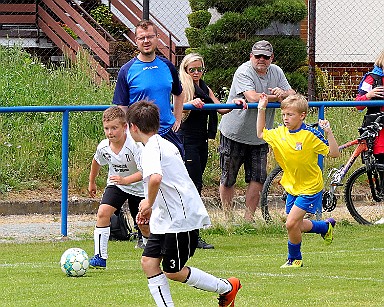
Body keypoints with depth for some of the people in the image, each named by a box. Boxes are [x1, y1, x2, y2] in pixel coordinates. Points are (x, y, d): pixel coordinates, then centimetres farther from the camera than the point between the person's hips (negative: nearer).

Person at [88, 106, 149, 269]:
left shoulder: (135, 145, -31)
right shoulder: (103, 147, -16)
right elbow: (96, 162, 8)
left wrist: (125, 180, -47)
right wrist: (92, 182, 20)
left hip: (138, 187, -3)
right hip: (116, 185, 3)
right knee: (103, 212, -21)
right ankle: (100, 256, -17)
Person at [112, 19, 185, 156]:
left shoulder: (167, 66, 8)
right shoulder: (126, 71, -4)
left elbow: (179, 94, 25)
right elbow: (122, 108, -4)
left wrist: (177, 119, 15)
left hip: (168, 133, 4)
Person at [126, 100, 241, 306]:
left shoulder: (151, 149, -18)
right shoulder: (164, 144, 14)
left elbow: (155, 178, -38)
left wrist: (149, 203, -21)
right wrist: (152, 208, 21)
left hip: (181, 220, -10)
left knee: (173, 271, 2)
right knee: (148, 261, 5)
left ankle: (226, 288, 17)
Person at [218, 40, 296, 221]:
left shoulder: (276, 72, 5)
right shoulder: (244, 72, -16)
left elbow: (292, 95, 2)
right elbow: (253, 97, -29)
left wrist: (283, 93, -22)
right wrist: (277, 97, -18)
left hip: (259, 137, 5)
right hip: (234, 133, -5)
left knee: (258, 179, 2)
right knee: (228, 179, 4)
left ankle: (249, 217, 12)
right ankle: (228, 216, 18)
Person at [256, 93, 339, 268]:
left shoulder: (310, 135, -19)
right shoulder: (280, 133, -2)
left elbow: (334, 153, -19)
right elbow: (261, 134, 17)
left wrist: (328, 132, -33)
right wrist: (261, 110, 8)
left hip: (309, 188, -7)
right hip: (292, 187, 7)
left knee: (291, 224, -14)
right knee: (297, 226, 15)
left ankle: (294, 258, 10)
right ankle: (326, 226, 43)